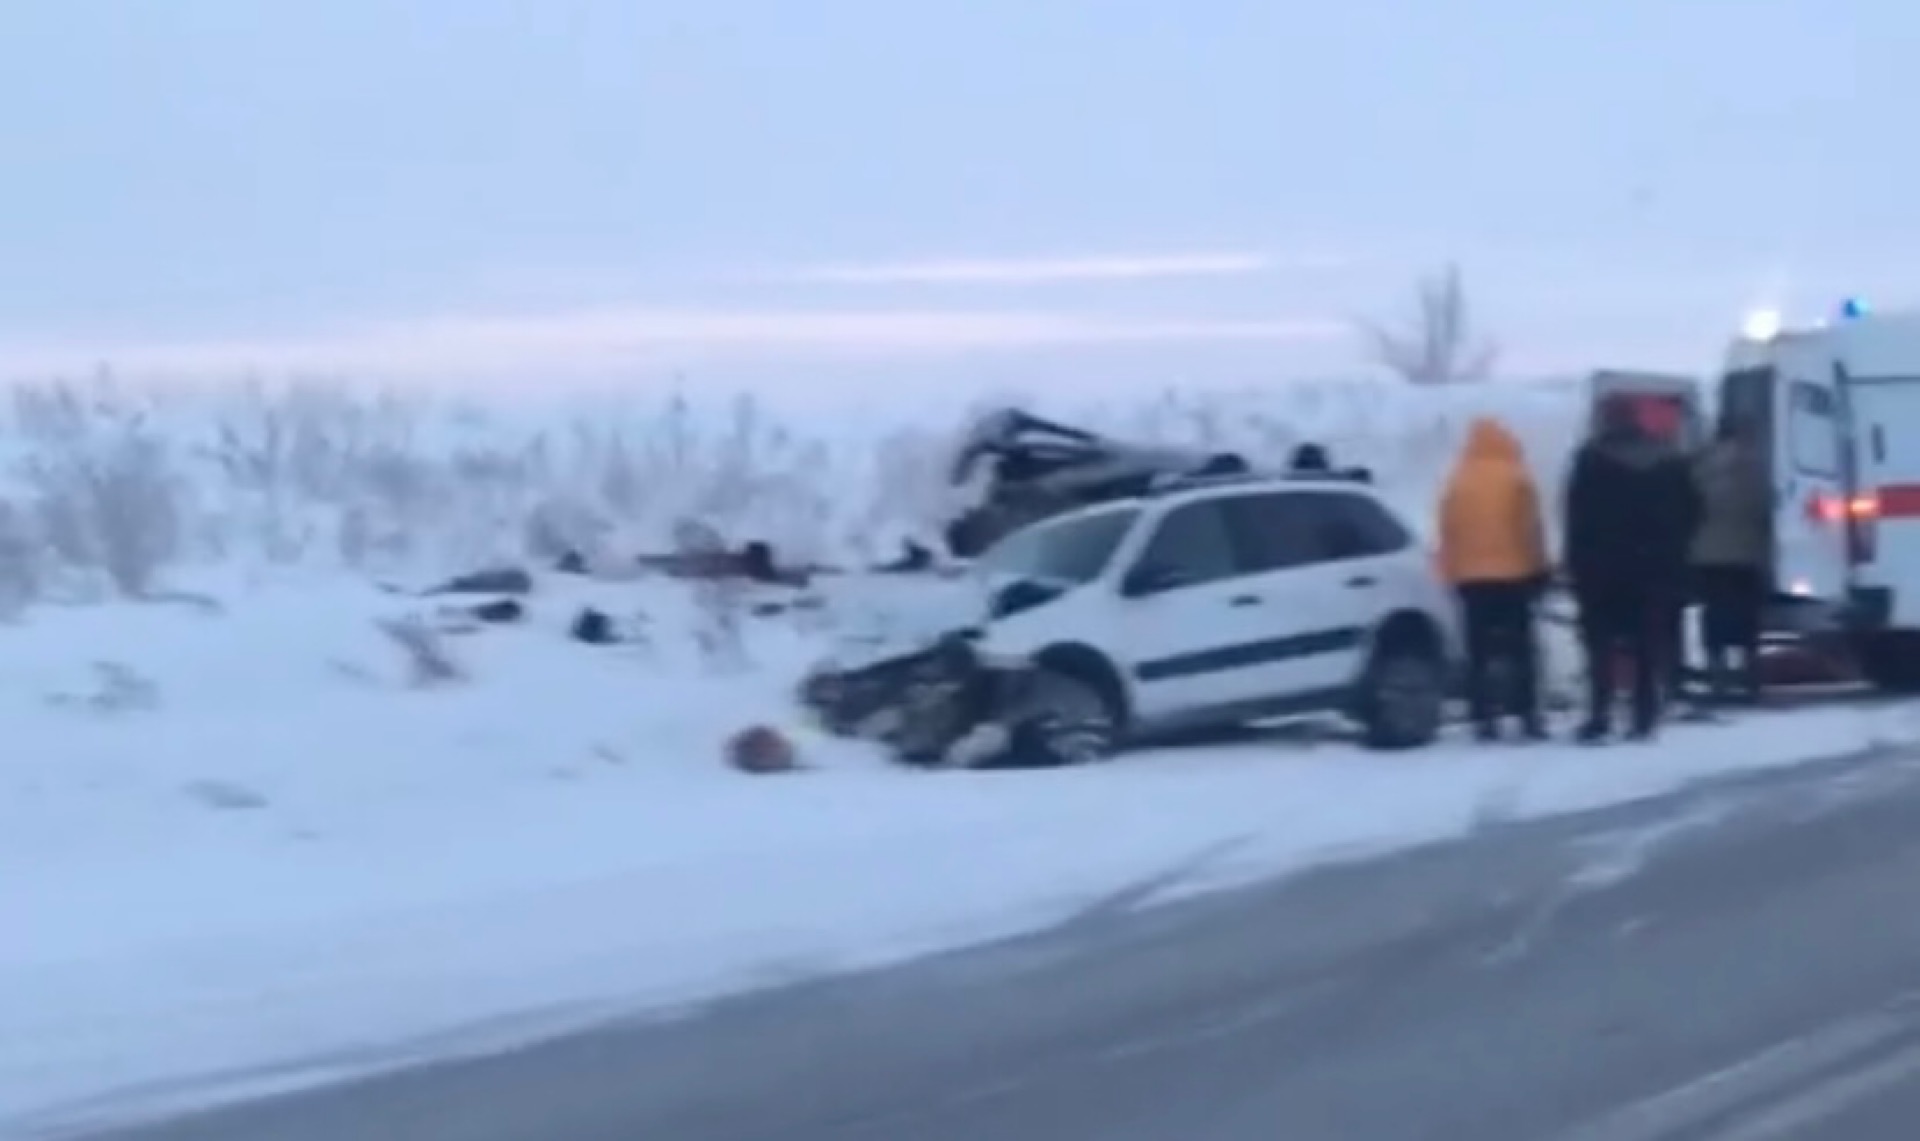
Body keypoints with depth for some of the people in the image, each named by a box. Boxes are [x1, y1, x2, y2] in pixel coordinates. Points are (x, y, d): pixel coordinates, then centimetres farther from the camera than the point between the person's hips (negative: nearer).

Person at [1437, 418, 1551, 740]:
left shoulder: (1457, 483, 5)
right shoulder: (1516, 479, -4)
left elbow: (1448, 533, 7)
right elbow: (1531, 529, -4)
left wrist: (1451, 573, 13)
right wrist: (1538, 568, 4)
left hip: (1470, 577, 2)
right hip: (1514, 573, -2)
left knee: (1479, 653, 3)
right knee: (1521, 650, 1)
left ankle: (1484, 719, -3)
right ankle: (1528, 717, -4)